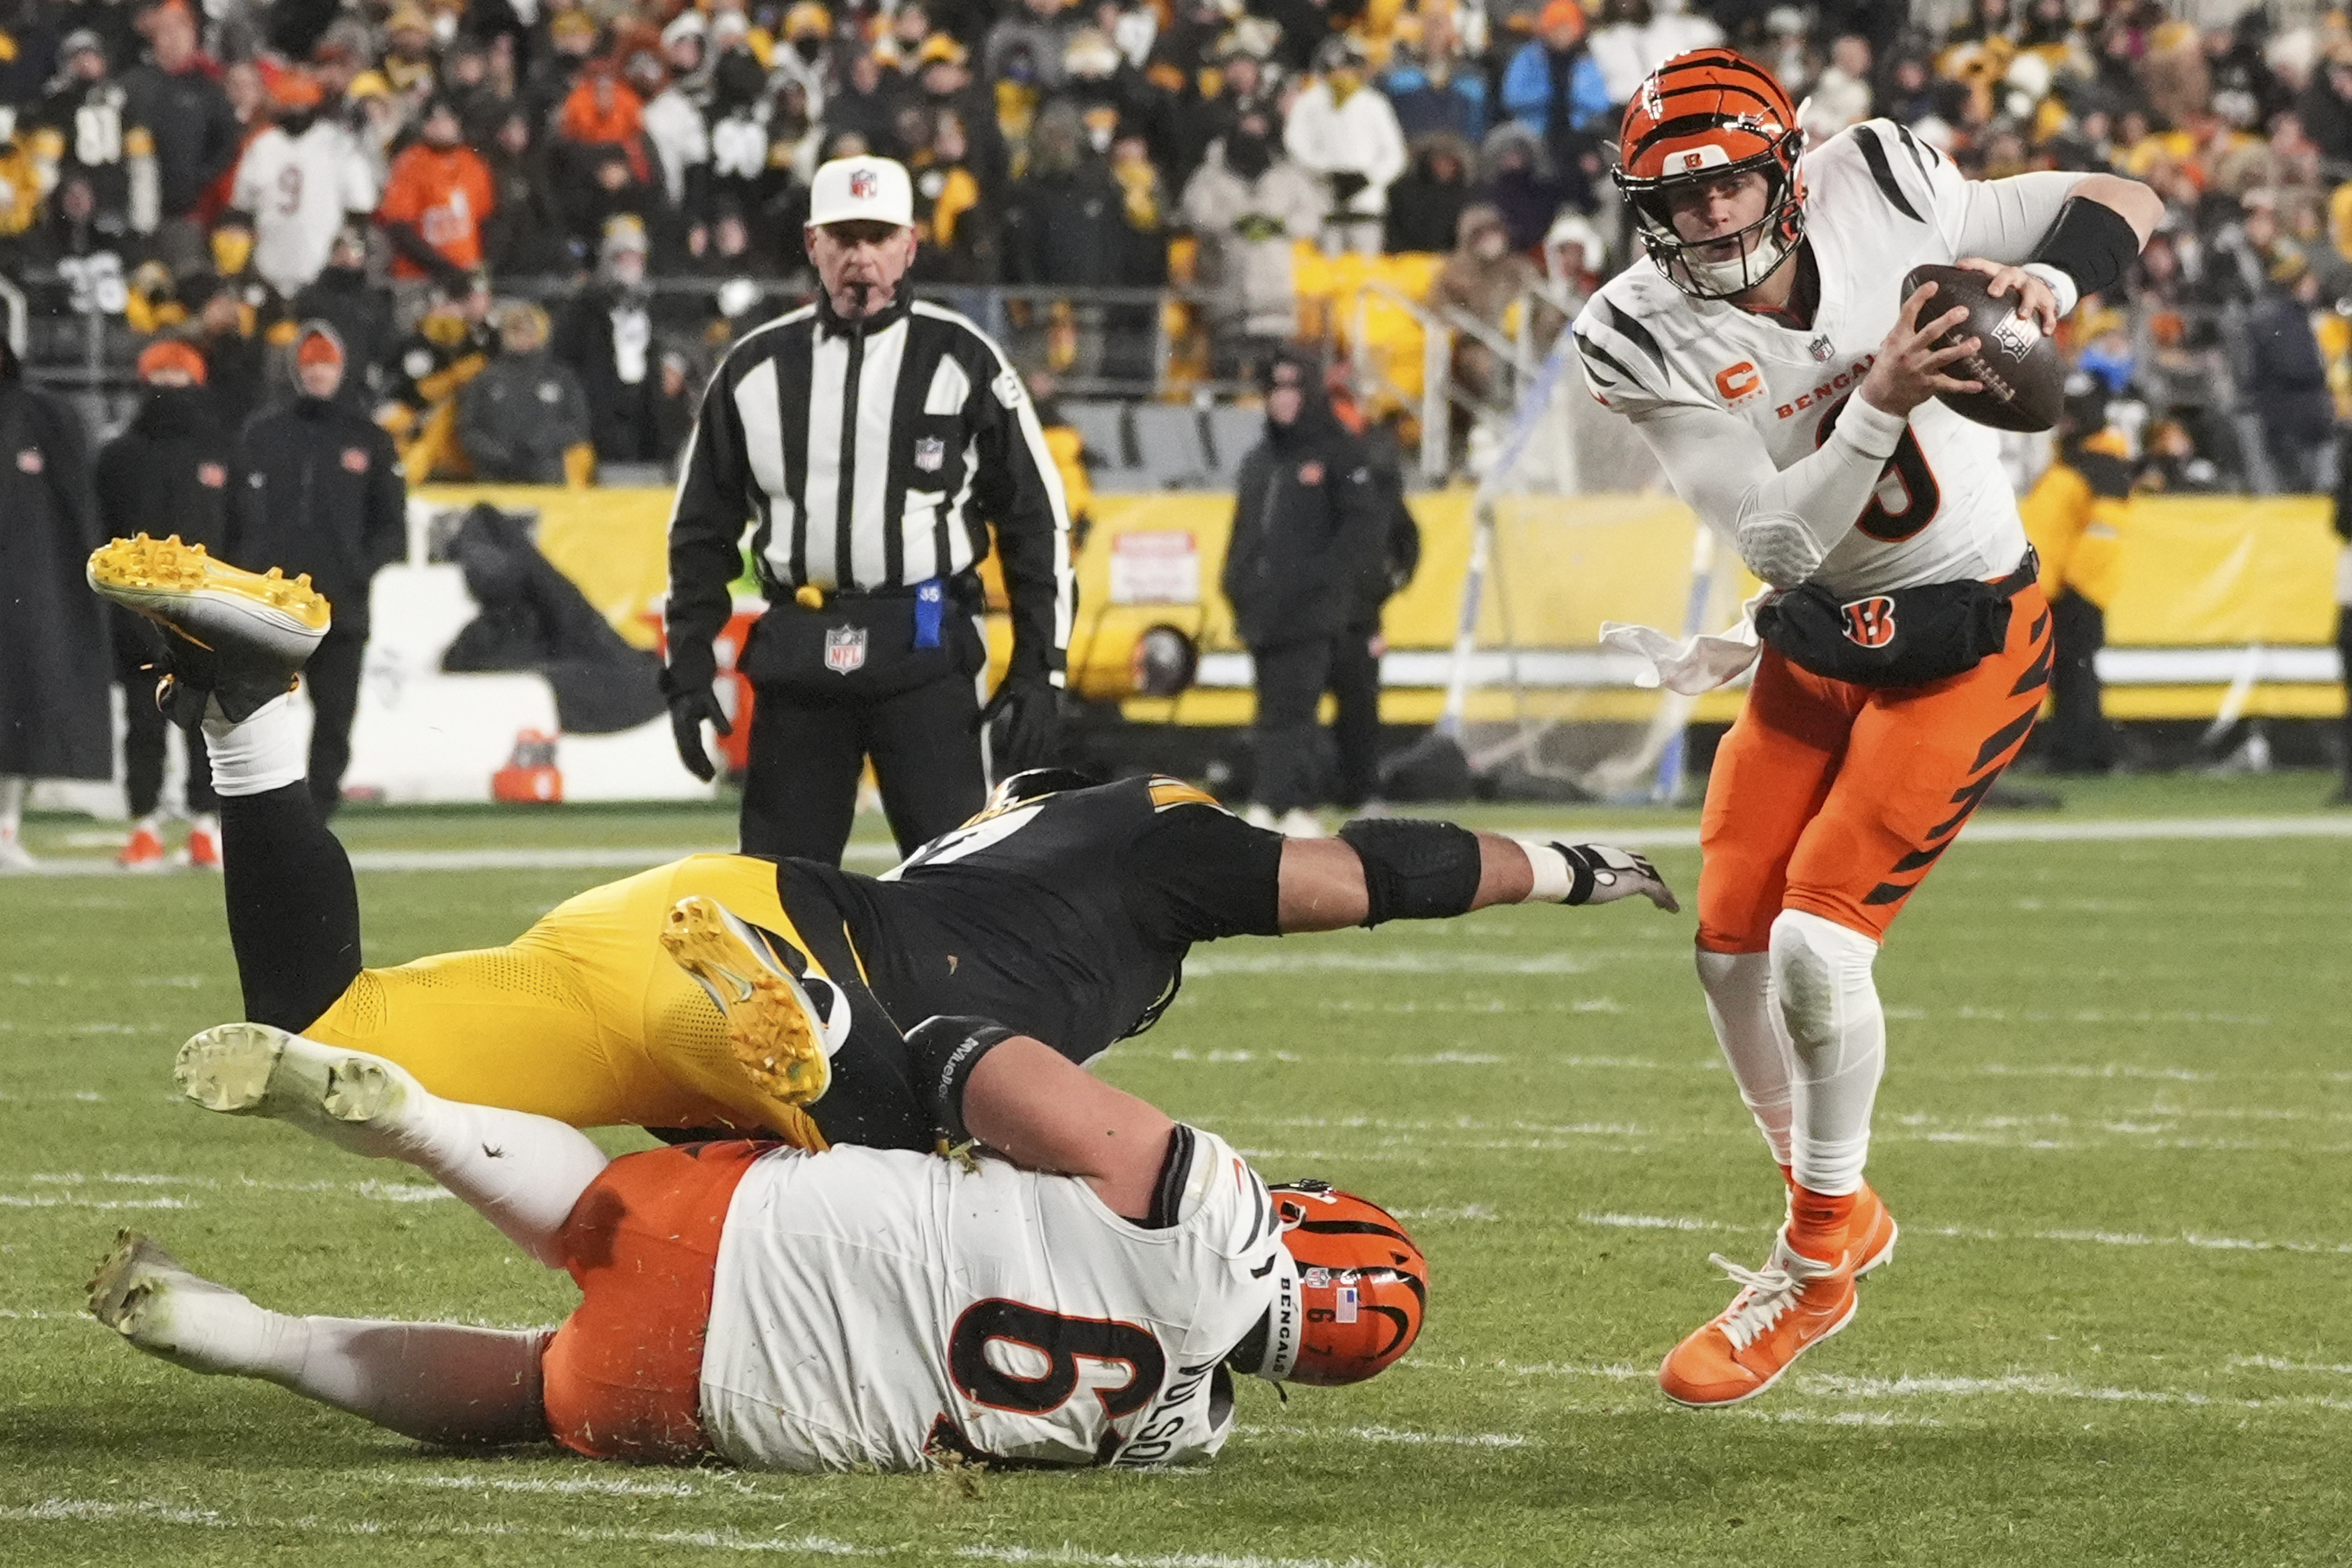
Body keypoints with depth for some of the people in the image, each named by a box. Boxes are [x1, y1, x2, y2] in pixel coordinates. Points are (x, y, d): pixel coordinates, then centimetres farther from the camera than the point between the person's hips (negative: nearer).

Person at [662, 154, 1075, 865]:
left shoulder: (962, 360, 2)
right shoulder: (754, 368, 9)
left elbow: (1036, 519, 4)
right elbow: (701, 532, 15)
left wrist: (1039, 672, -2)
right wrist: (688, 672, 7)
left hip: (922, 649, -3)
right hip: (795, 654, 3)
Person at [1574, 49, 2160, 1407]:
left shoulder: (1876, 196, -16)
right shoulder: (1651, 342, -15)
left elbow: (2128, 204, -7)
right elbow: (1778, 543, -21)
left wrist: (2047, 283, -28)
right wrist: (1880, 404, -35)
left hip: (1967, 644, -3)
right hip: (1815, 644, 3)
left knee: (1819, 940, -13)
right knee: (1733, 941, 3)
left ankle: (1819, 1267, 7)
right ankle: (1831, 1207, 30)